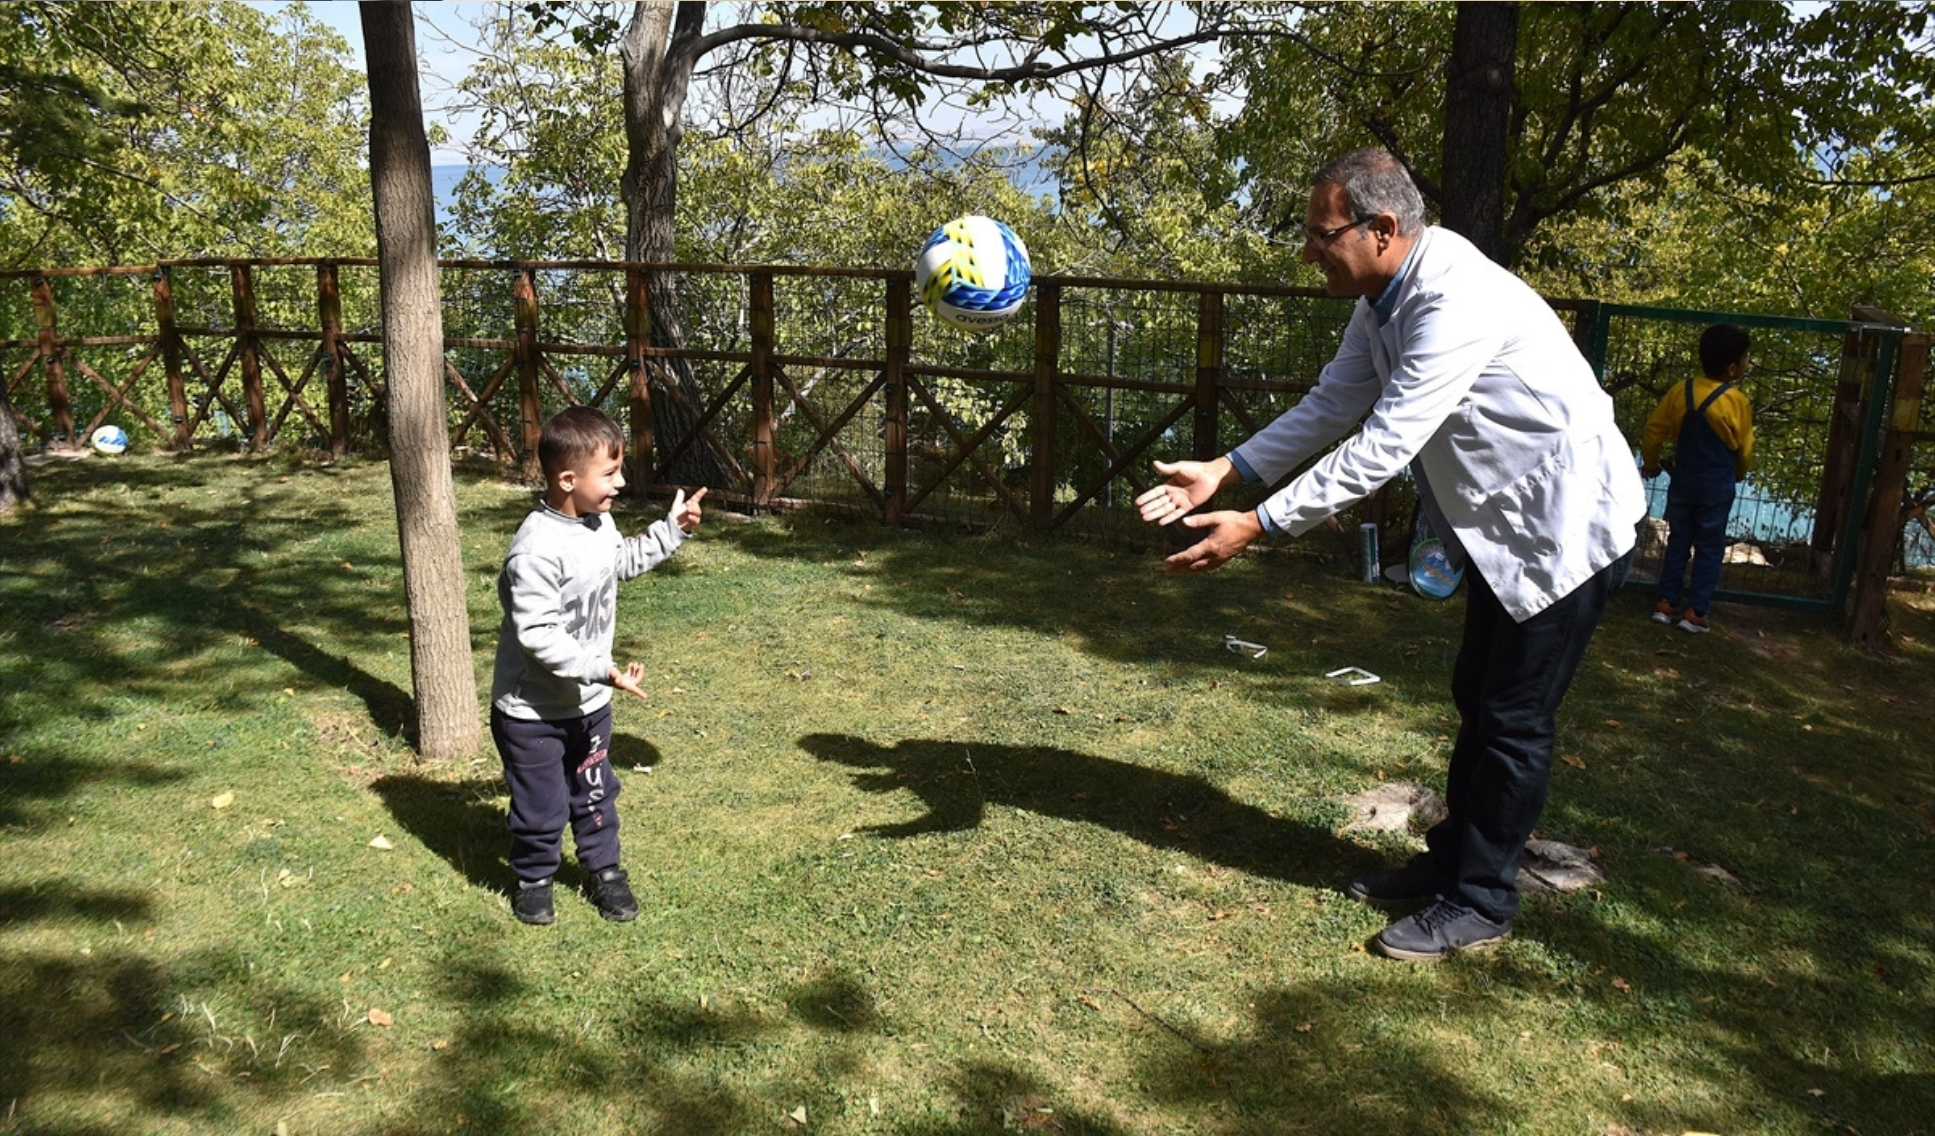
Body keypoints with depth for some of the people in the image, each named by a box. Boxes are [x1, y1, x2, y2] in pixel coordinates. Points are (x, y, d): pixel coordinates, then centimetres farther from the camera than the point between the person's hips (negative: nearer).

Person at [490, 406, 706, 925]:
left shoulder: (600, 523, -3)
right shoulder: (536, 550, -31)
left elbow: (623, 562, 21)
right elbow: (538, 636, -32)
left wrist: (672, 530, 14)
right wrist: (602, 670, -34)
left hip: (589, 703, 7)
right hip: (532, 711, -7)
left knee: (595, 794, 22)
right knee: (541, 806, 11)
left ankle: (604, 870, 41)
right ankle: (533, 878, 36)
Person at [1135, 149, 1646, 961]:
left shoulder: (1456, 301, -31)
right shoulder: (1383, 299, 0)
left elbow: (1382, 446, -34)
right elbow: (1329, 408, 4)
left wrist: (1257, 525, -33)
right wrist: (1226, 471, -8)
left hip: (1566, 523, -9)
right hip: (1504, 525, 9)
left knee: (1514, 718, 0)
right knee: (1477, 700, 17)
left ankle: (1479, 903, 14)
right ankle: (1450, 861, 31)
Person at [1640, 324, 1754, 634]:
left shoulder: (1681, 391, -4)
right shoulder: (1737, 402, -13)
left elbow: (1653, 430, 2)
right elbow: (1745, 450, -1)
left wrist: (1650, 464, 18)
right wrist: (1737, 475, 19)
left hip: (1683, 483, 3)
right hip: (1717, 487, -3)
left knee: (1678, 542, 14)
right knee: (1709, 547, 6)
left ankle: (1666, 603, 14)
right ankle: (1695, 611, 6)